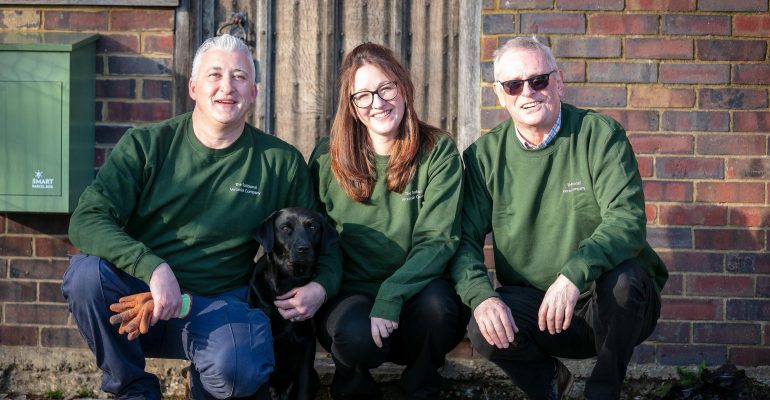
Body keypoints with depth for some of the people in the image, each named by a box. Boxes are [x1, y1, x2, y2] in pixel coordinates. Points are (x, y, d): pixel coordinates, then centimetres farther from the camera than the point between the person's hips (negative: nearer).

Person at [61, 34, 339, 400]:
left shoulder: (282, 163, 1)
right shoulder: (145, 145, -2)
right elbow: (87, 219, -12)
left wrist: (321, 286, -12)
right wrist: (153, 267, -29)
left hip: (216, 304, -1)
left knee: (238, 370, -34)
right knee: (87, 272, -31)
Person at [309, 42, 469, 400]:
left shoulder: (437, 151, -5)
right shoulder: (328, 156, 0)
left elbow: (438, 239, -12)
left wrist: (391, 297, -26)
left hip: (415, 293, 0)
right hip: (351, 293, 0)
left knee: (436, 303, -33)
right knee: (355, 333, -33)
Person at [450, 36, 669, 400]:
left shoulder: (600, 135, -7)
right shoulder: (484, 156, 1)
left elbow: (628, 220, -20)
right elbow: (465, 240, -4)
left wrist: (574, 273, -37)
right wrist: (482, 296, -26)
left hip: (609, 304, -1)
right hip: (533, 306, 1)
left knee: (622, 277, -34)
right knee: (484, 329, -28)